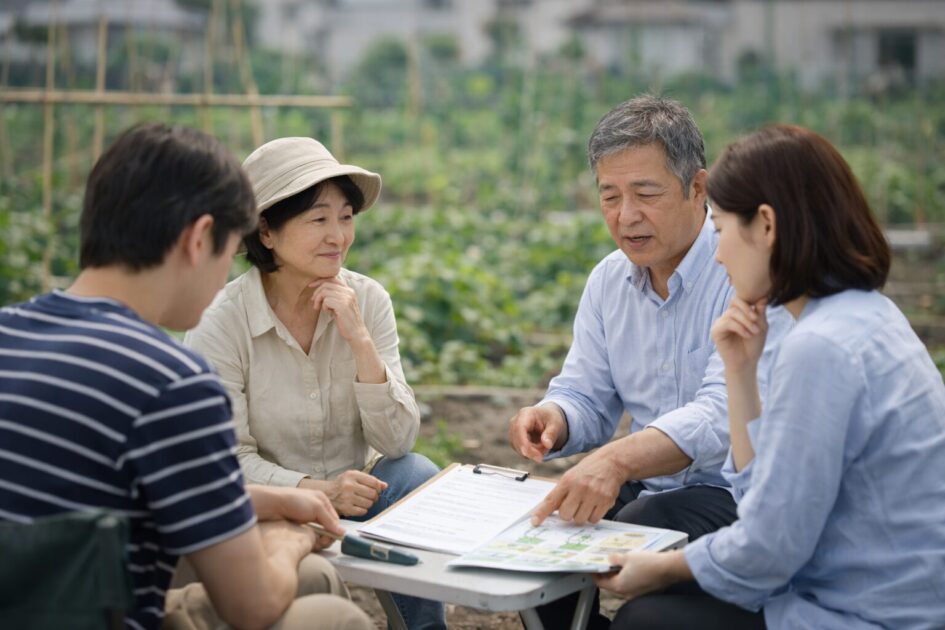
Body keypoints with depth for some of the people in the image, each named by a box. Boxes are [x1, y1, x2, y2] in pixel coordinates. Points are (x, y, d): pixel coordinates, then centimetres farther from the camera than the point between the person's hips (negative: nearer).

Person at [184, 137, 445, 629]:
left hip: (353, 493, 4)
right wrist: (316, 491, -30)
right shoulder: (220, 324, -14)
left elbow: (398, 442, -11)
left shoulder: (368, 301, -5)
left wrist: (360, 340, -23)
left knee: (418, 474, -25)